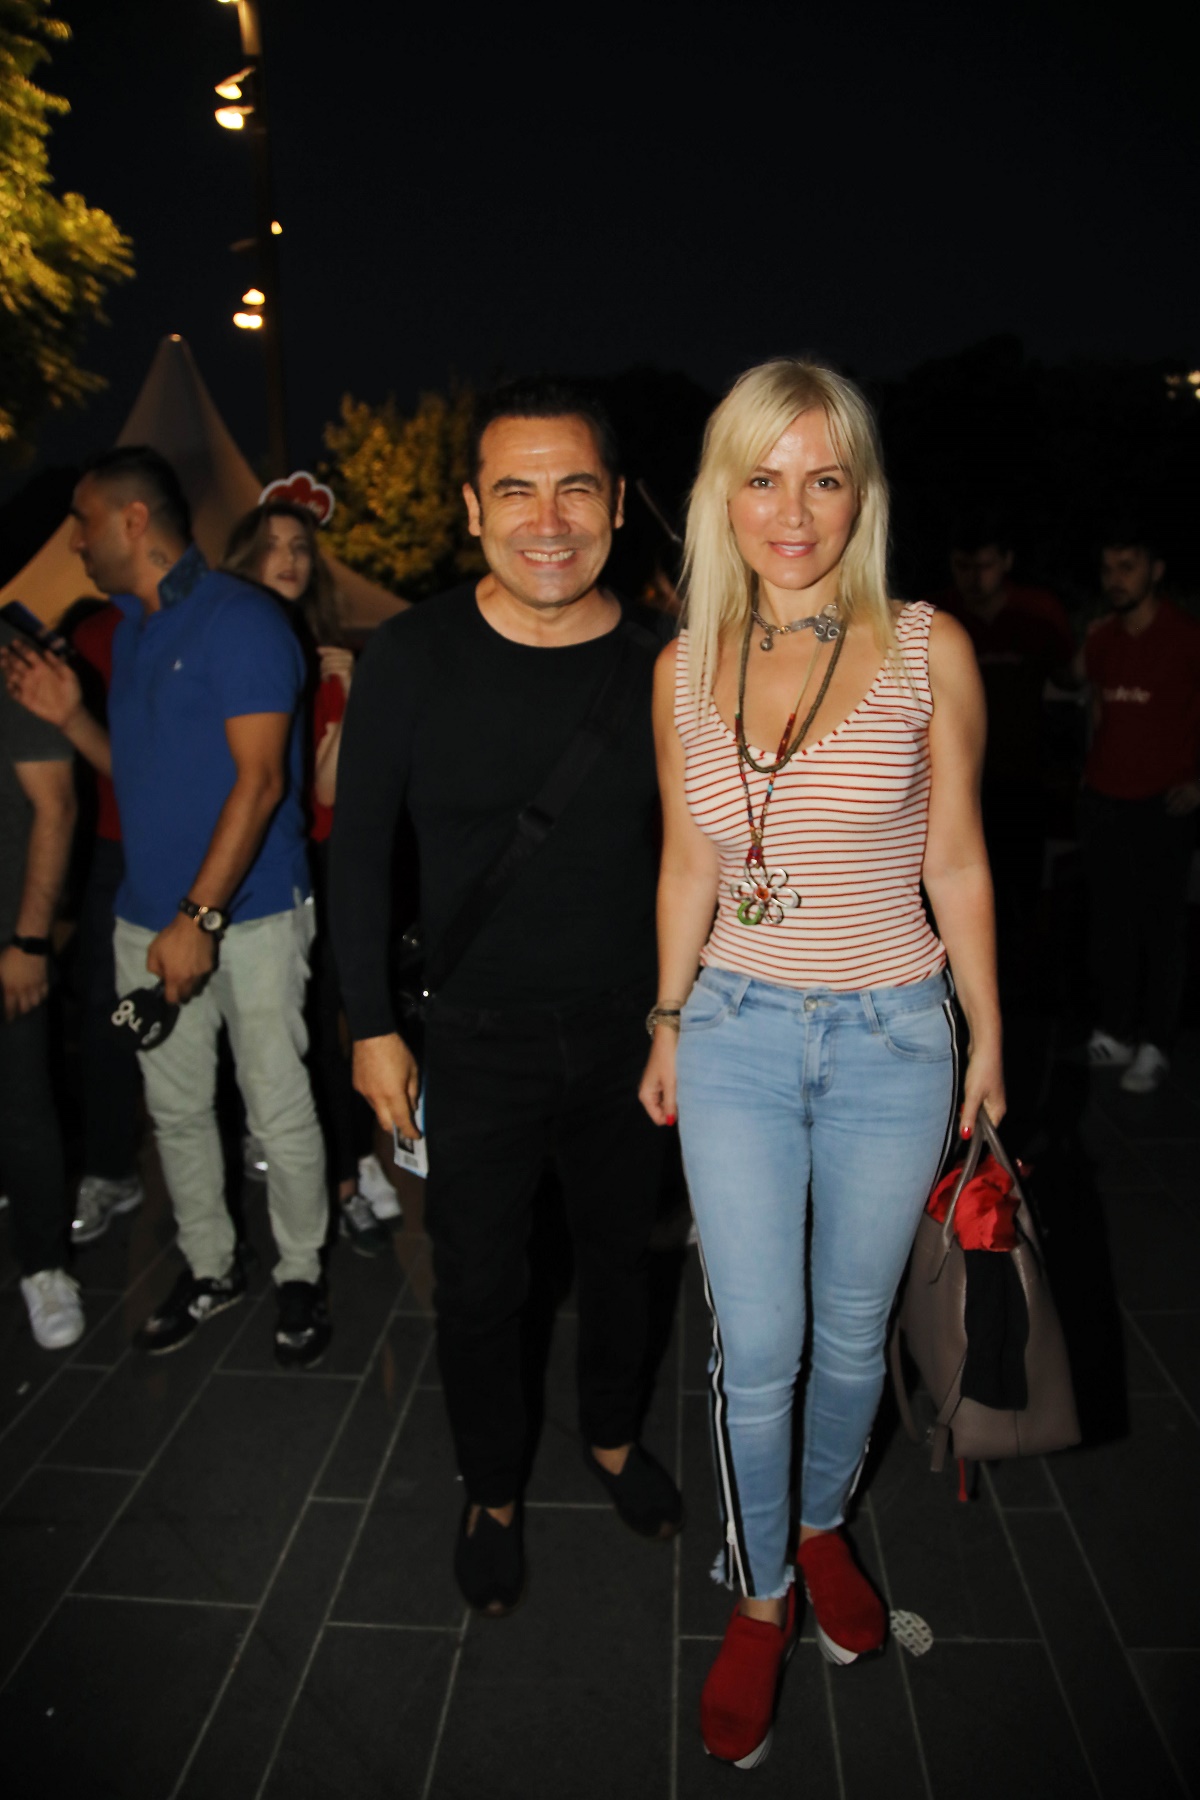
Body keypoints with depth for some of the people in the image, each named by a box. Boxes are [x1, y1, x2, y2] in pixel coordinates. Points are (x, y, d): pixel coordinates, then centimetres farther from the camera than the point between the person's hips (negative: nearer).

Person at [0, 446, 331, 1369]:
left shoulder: (239, 618, -11)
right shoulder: (130, 630, 15)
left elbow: (260, 779, -18)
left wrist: (200, 917, -21)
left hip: (250, 917, -8)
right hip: (151, 919, 8)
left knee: (280, 1110, 2)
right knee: (175, 1108, 15)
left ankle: (302, 1275, 21)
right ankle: (210, 1267, 33)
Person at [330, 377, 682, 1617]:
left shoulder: (660, 665, -8)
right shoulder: (409, 659, -13)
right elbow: (360, 846, -5)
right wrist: (371, 1023, -5)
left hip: (631, 1034, 2)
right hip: (478, 1041, -2)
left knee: (620, 1250, 22)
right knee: (478, 1285, 13)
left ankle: (613, 1434, 51)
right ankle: (492, 1491, 41)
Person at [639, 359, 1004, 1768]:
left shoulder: (929, 651, -7)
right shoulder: (685, 666, 0)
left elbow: (956, 863, -1)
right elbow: (686, 864, 8)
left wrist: (988, 1041, 3)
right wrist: (667, 1023, 12)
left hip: (893, 1035, -1)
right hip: (737, 1032, 1)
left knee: (852, 1327, 17)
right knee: (755, 1347, 6)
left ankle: (822, 1525, 47)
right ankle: (762, 1596, 33)